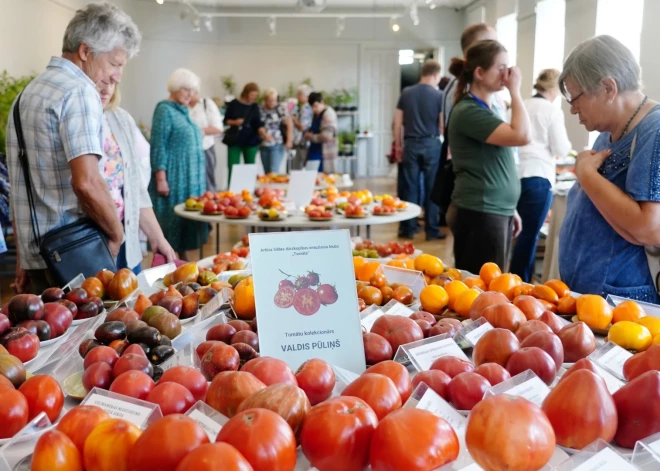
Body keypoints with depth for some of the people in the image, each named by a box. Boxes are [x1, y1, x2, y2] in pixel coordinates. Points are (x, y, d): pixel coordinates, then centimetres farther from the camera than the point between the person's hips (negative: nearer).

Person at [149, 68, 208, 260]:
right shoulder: (165, 109, -10)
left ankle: (183, 256, 22)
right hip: (173, 176, -8)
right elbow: (158, 146, -16)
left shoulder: (184, 110, 14)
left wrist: (198, 175, 19)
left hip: (191, 176, 8)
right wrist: (161, 179, -21)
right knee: (171, 217, -3)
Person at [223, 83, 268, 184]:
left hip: (250, 141, 2)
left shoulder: (254, 107, 4)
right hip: (234, 141, -2)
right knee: (233, 168, -3)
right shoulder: (234, 104, -1)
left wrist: (264, 134, -23)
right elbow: (226, 120, 4)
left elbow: (258, 123, -5)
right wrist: (234, 122, -17)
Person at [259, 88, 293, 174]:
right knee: (267, 173, 9)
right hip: (263, 145, 4)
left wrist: (289, 140, -15)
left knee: (274, 171, -12)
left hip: (277, 145, -4)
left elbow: (289, 124, -7)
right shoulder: (260, 110, 5)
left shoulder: (280, 109, -4)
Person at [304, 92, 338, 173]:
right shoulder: (316, 114, 13)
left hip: (324, 154, -9)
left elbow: (326, 136, -23)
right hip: (314, 152, 9)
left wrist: (311, 137, -9)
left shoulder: (328, 114, -15)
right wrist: (308, 134, 4)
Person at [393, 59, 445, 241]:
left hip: (411, 144, 2)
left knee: (410, 187, 7)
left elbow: (397, 122, 5)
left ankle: (408, 228, 11)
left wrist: (398, 145, 12)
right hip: (431, 144, -2)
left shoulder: (406, 93, 6)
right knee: (432, 188, 4)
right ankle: (432, 230, 8)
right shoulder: (439, 95, -3)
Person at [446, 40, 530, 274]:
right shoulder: (469, 111, -14)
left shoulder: (486, 109, 14)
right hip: (479, 214, -9)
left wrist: (508, 209, 20)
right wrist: (515, 90, -14)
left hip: (496, 212, 9)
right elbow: (521, 136, -25)